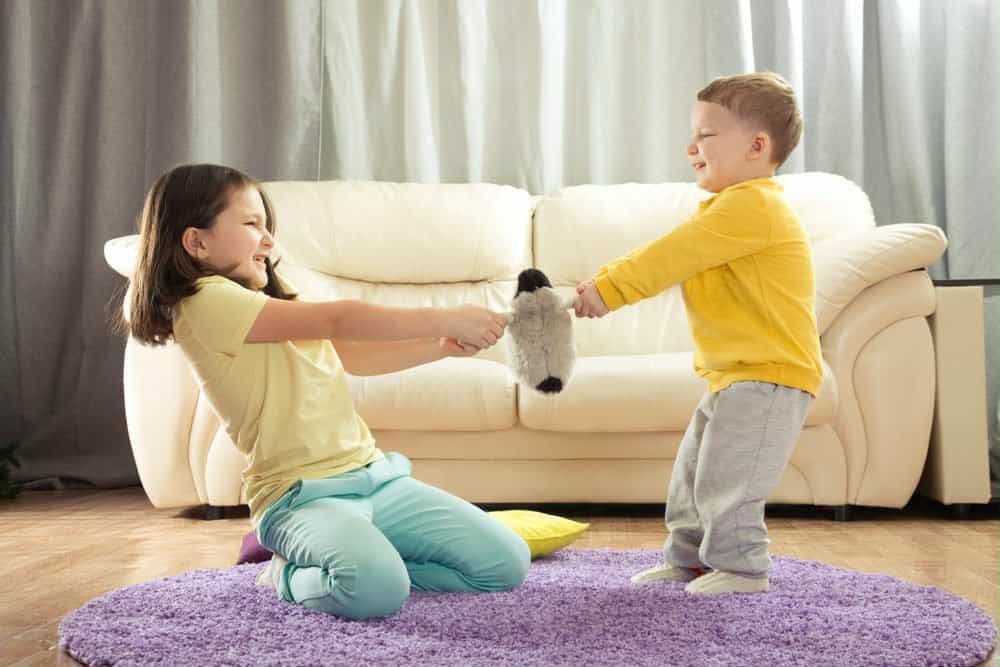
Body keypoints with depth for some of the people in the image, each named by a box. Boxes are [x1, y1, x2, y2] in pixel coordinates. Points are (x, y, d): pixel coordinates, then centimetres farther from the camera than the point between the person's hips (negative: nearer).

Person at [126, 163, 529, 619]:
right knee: (376, 588, -37)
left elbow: (353, 356, 20)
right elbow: (338, 320, -16)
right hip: (301, 494, -9)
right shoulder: (206, 300, -10)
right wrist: (444, 319, -14)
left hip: (375, 476, 9)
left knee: (507, 563, -3)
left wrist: (442, 346, 7)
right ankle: (293, 578, -3)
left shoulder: (273, 299, 20)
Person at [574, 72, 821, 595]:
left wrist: (608, 289, -20)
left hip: (769, 375, -11)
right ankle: (688, 558, 29)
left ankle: (740, 566, 6)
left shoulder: (751, 205, -19)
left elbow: (671, 257, -22)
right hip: (732, 375, 11)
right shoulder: (732, 209, 19)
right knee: (692, 471, 17)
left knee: (724, 476, -8)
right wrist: (604, 282, 6)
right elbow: (667, 256, 16)